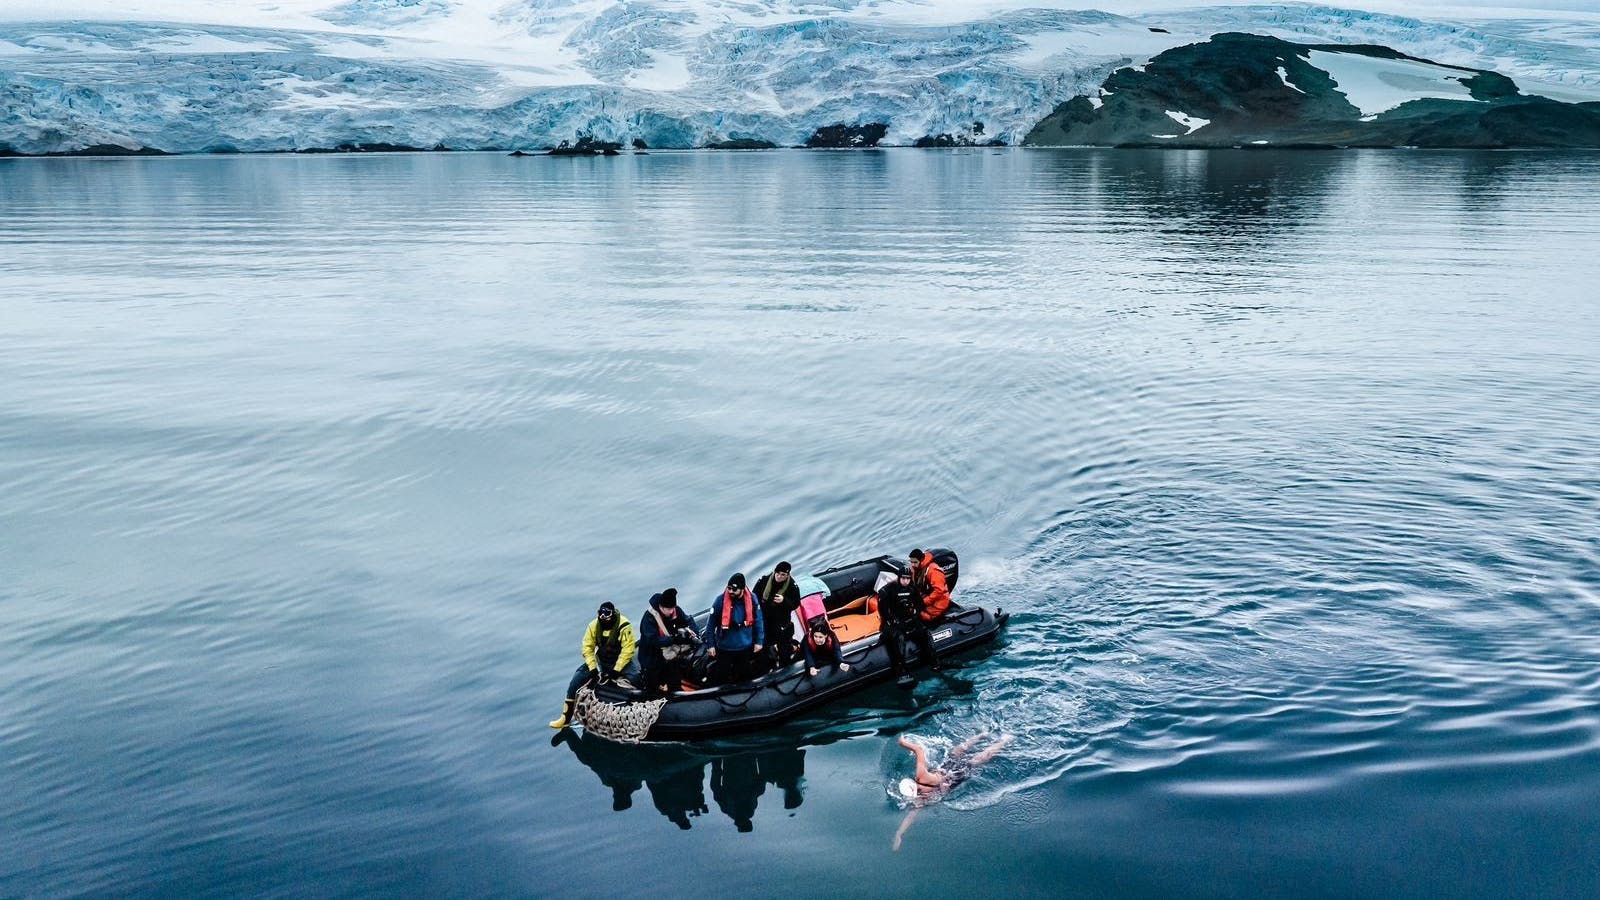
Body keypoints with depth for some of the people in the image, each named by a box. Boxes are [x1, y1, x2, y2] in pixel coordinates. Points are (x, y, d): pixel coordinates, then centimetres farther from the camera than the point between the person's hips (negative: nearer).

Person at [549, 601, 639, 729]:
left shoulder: (624, 626, -23)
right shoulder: (594, 626, -11)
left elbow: (627, 650, -23)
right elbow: (588, 648, -6)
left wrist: (616, 670, -25)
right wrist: (593, 669, -15)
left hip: (621, 660, -4)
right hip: (601, 660, 4)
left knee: (636, 678, -31)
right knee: (577, 679, -9)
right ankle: (566, 717, -3)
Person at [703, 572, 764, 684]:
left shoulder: (752, 599, -13)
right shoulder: (720, 600, -20)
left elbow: (758, 621, -1)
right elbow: (710, 625, -12)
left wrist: (758, 641, 2)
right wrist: (710, 645, -10)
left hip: (745, 648, 3)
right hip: (724, 648, -2)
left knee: (744, 677, 21)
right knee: (723, 678, 7)